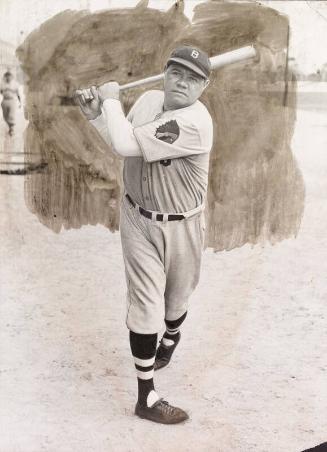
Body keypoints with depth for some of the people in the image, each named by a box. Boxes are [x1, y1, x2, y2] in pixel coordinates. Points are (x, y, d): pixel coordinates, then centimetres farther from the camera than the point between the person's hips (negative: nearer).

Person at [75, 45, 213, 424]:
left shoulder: (195, 122, -27)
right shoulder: (149, 99, -4)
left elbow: (128, 145, -31)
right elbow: (123, 144, 10)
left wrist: (111, 99, -17)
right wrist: (96, 115, -5)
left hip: (180, 226, -3)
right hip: (137, 219, 3)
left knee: (175, 300, 18)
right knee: (145, 303, -2)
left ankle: (170, 339, 54)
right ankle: (146, 396, 6)